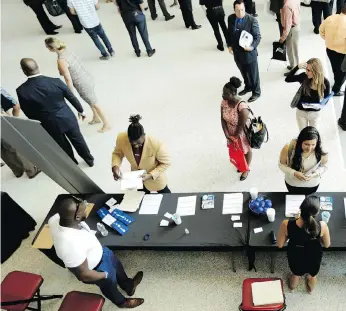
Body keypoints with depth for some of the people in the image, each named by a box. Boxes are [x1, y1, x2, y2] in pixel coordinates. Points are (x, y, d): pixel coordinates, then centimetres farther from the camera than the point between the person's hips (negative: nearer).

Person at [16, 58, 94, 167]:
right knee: (78, 140, 24)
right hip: (68, 119, 1)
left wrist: (39, 125, 11)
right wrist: (81, 110, 12)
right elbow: (72, 98, -6)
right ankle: (89, 159, 44)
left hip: (50, 125, 0)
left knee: (64, 146, 24)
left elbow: (29, 114, -8)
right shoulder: (55, 81, -18)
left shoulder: (22, 91, -20)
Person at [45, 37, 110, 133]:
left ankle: (106, 125, 32)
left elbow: (68, 80, -25)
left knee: (94, 104, 12)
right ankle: (96, 118, 54)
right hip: (87, 78, 8)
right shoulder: (66, 50, -5)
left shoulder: (61, 61, -30)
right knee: (90, 101, 30)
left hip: (83, 85, -8)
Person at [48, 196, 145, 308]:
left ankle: (129, 286, 63)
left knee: (117, 265, 33)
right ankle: (122, 302, 61)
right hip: (95, 268, -6)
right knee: (110, 285, 27)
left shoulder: (56, 218, -27)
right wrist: (105, 275, -15)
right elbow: (84, 275, -31)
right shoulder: (72, 246, -48)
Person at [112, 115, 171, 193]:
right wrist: (115, 166, -28)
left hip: (155, 178, -2)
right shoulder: (121, 139, -30)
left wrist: (151, 175, -31)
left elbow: (166, 163, -22)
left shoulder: (156, 145, -40)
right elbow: (117, 153, -8)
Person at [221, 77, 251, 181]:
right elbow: (223, 120, -9)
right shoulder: (224, 102, -18)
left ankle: (246, 169, 48)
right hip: (231, 133, 6)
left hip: (242, 133, -5)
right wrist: (227, 134, -15)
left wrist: (236, 136, -17)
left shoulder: (242, 106, -37)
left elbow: (242, 125, -28)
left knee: (246, 150, 23)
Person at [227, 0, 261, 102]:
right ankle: (248, 87, 47)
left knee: (253, 74, 10)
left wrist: (252, 46, -29)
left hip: (249, 52, -5)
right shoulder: (231, 18, -4)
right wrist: (230, 45, 0)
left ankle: (256, 92, 29)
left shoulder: (252, 20, -19)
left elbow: (257, 36, -14)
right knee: (243, 72, 24)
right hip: (236, 52, 5)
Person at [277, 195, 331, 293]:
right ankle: (310, 288, 67)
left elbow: (280, 245, -17)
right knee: (312, 275, 37)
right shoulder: (322, 226, -34)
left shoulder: (287, 224, -35)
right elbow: (327, 245, -13)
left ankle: (292, 286, 67)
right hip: (314, 258, 0)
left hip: (295, 257, 0)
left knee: (296, 273, 37)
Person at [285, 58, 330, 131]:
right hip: (301, 111, 1)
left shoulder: (325, 82, -19)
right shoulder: (304, 76, -18)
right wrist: (297, 67, -32)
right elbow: (287, 79, -21)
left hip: (315, 113, 0)